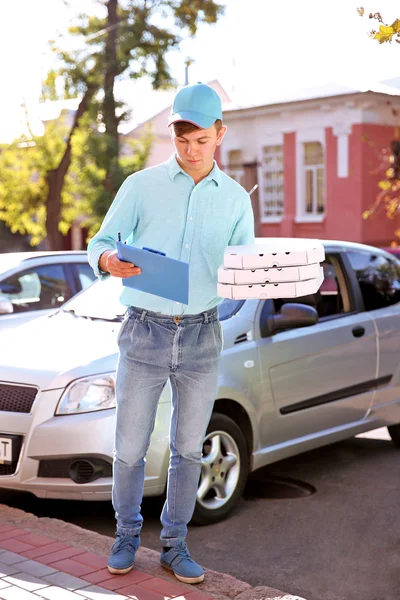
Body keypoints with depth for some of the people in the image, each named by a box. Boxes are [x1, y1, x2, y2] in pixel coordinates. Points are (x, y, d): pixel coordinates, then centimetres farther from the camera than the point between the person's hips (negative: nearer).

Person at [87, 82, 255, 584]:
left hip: (202, 337, 2)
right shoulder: (141, 186, 1)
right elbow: (100, 242, 1)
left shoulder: (235, 199, 8)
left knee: (188, 449, 10)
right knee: (130, 448, 5)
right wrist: (109, 261, -22)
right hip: (144, 332, -1)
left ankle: (174, 545, 26)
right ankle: (127, 537, 27)